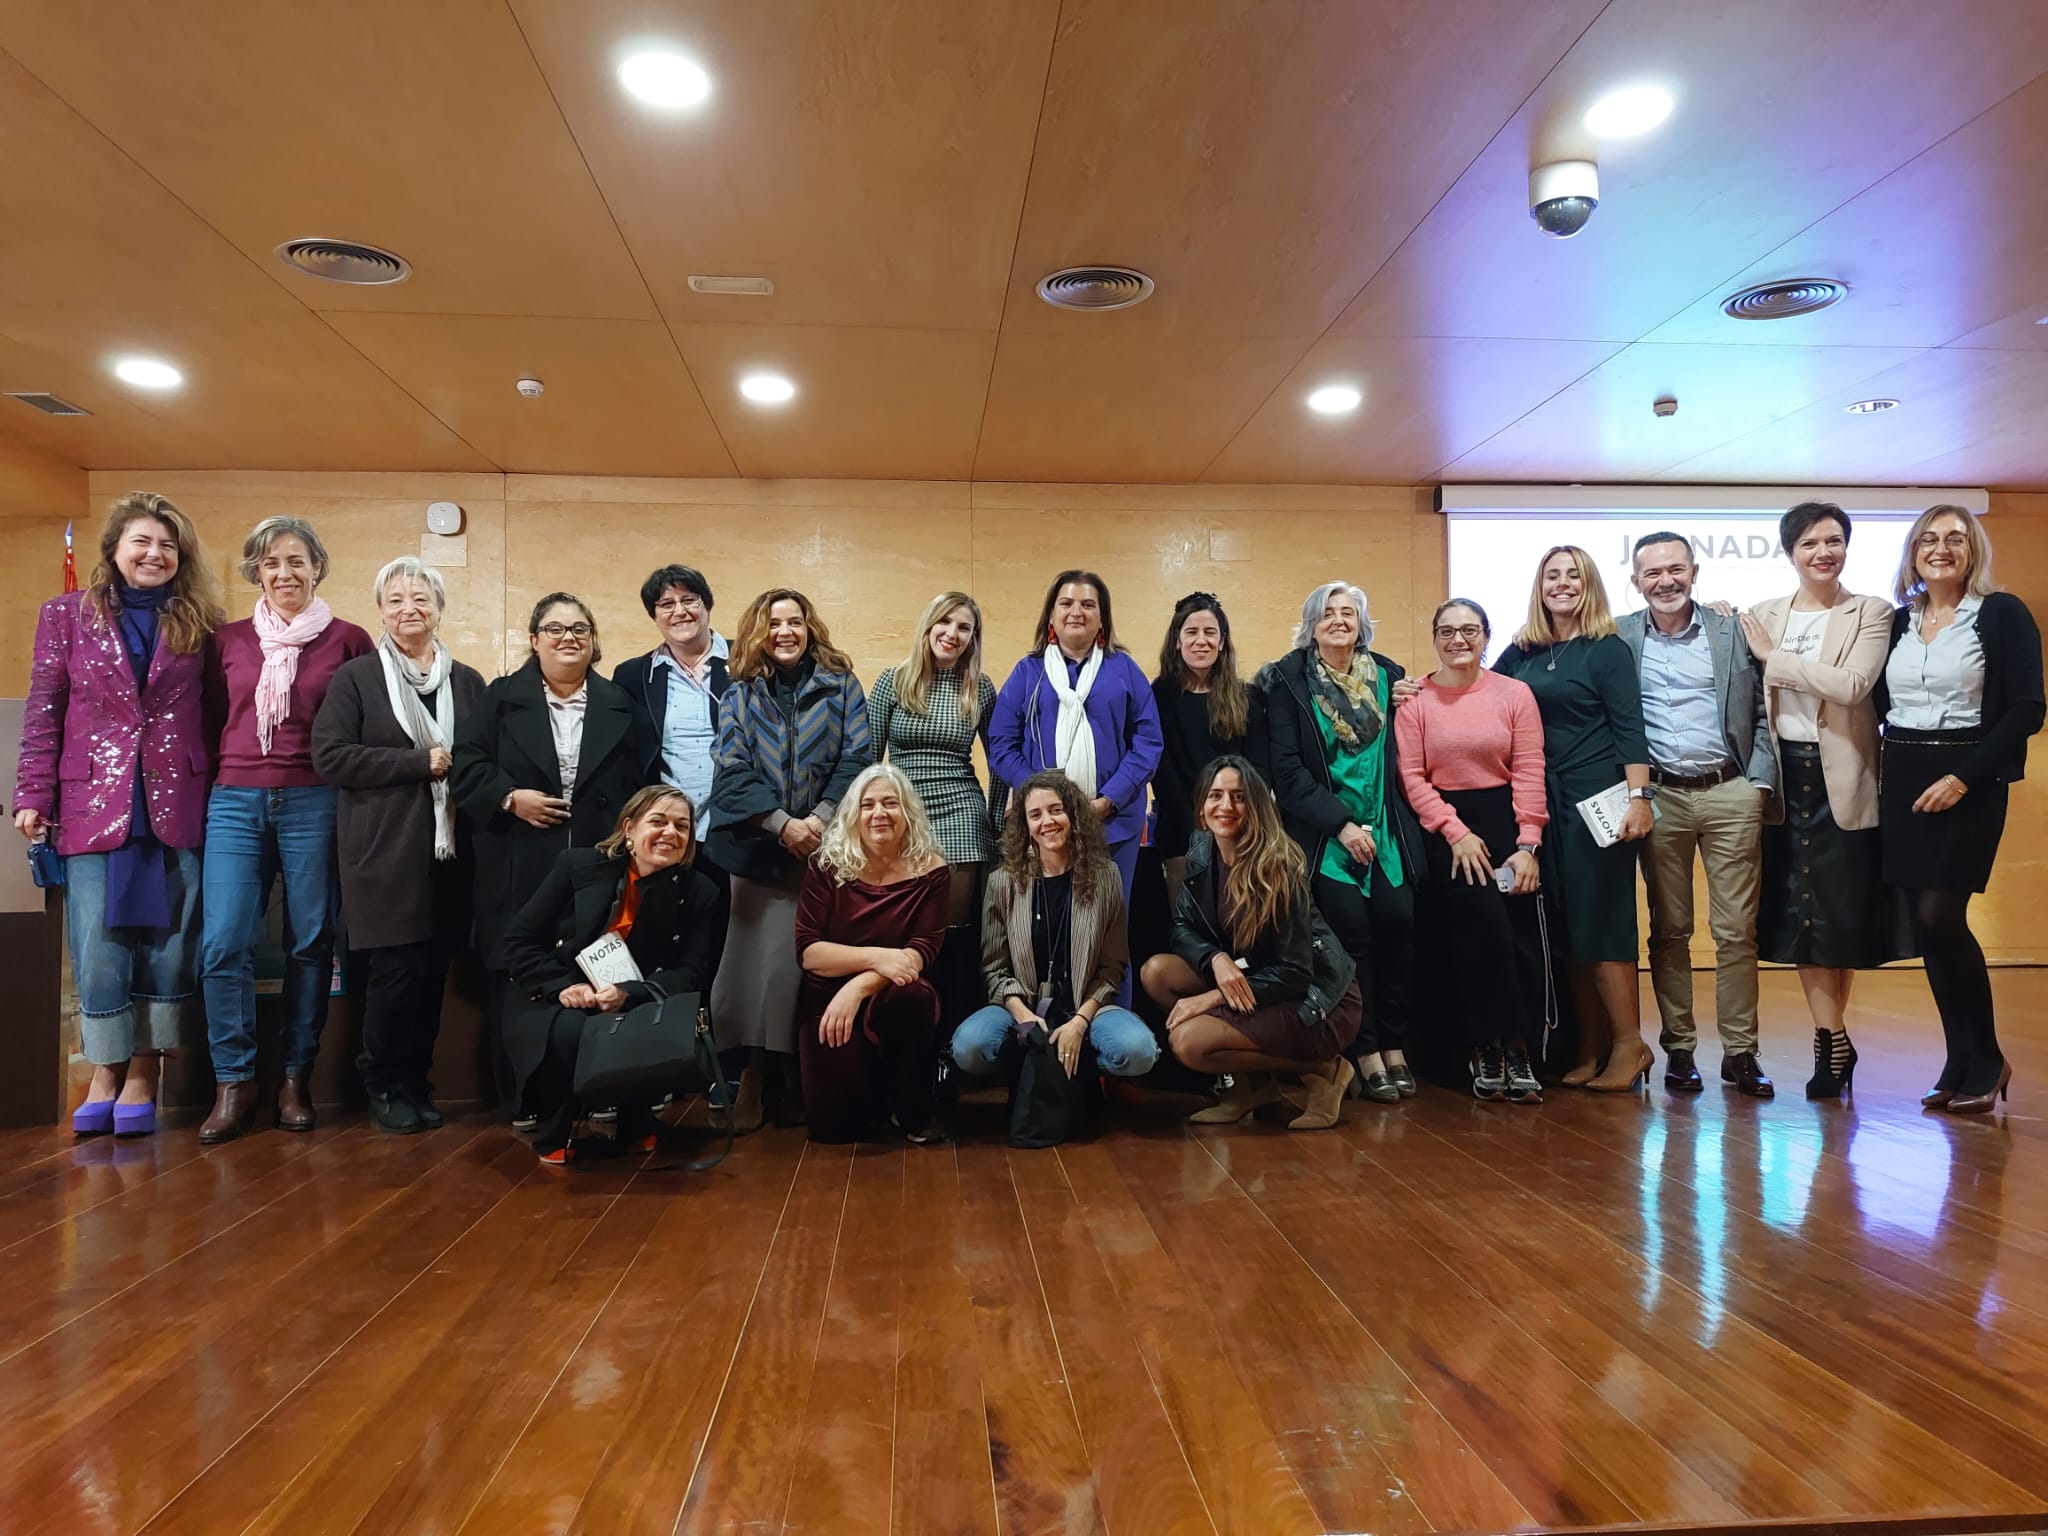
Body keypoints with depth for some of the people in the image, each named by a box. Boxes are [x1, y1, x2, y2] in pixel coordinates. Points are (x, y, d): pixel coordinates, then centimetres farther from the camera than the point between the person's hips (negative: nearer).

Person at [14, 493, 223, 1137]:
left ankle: (144, 1076, 13)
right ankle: (106, 1073, 15)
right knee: (99, 946, 1)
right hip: (95, 805, 0)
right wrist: (33, 795, -2)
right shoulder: (66, 615, 7)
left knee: (168, 942, 3)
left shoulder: (196, 622, 8)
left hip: (177, 808, 0)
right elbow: (43, 712, 5)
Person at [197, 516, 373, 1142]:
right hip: (235, 801, 2)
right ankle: (233, 1084, 5)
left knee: (310, 944, 2)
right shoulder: (228, 639, 10)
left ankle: (296, 1079, 13)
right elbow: (212, 718, 16)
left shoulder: (346, 639, 2)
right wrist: (208, 781, 10)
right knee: (223, 944, -6)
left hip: (313, 803, -2)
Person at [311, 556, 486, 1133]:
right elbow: (330, 755, -7)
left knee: (433, 971, 5)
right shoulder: (357, 678, 3)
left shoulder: (466, 682, 13)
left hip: (449, 850, 3)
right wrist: (421, 764, -12)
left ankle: (416, 1082, 21)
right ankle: (385, 1086, 14)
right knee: (398, 970, -6)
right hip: (384, 851, -3)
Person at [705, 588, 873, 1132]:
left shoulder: (841, 685, 7)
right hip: (760, 847, 1)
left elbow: (857, 757, -2)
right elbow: (733, 771, 0)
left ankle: (802, 1081, 9)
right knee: (759, 960, -4)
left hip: (827, 844, -1)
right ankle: (753, 1073, 7)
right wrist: (782, 824, -13)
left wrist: (819, 820, -13)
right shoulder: (739, 694, 9)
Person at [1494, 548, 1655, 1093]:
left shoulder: (1608, 650, -3)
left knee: (1601, 920, -5)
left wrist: (1638, 797, -15)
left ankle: (1629, 1043, 5)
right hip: (1543, 801, 5)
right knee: (1564, 925, 7)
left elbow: (1629, 727, -8)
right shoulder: (1522, 651, 10)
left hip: (1597, 799, -5)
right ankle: (1591, 1046, 16)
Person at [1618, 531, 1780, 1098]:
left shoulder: (1733, 630, 6)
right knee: (1669, 930, 5)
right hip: (1659, 797, 0)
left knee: (1736, 930, 1)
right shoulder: (1619, 638, 5)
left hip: (1729, 794, 0)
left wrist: (1760, 782, -2)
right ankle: (1678, 1048, 14)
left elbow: (1764, 710, 7)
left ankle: (1740, 1051, 10)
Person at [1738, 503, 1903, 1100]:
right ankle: (1834, 1040, 12)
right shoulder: (1762, 616, 9)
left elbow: (1852, 685, -17)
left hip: (1841, 777, -3)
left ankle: (1827, 1034, 15)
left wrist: (1774, 657, -13)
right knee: (1796, 909, 3)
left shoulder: (1871, 613, -1)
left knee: (1842, 909, 2)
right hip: (1785, 774, 3)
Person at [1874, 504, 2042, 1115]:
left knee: (1939, 915, -11)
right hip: (1902, 783, 5)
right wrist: (1884, 772, -1)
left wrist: (1964, 777, -16)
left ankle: (1984, 1060, 7)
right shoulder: (1898, 621, 11)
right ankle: (1964, 1062, 16)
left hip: (1966, 783, -5)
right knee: (1926, 924, 5)